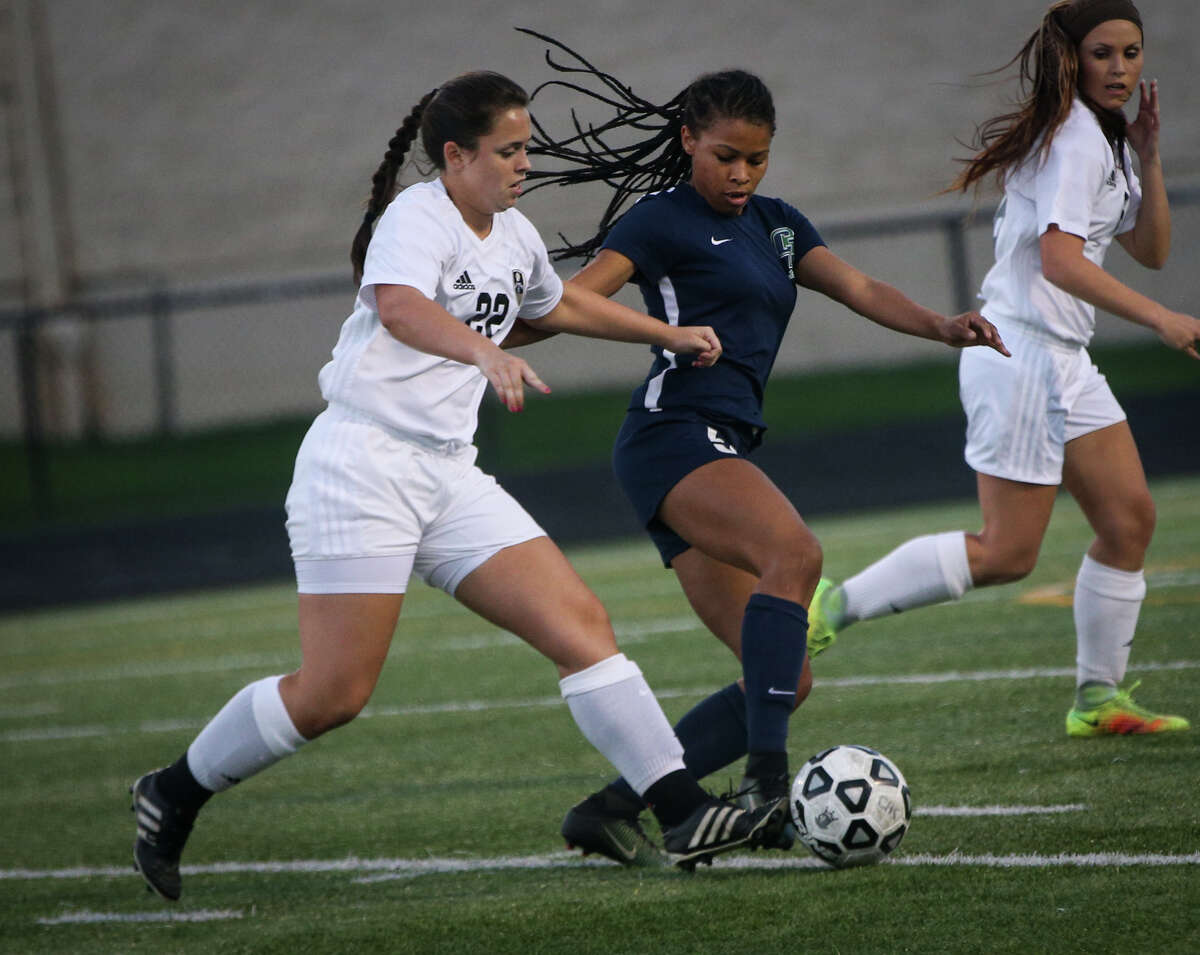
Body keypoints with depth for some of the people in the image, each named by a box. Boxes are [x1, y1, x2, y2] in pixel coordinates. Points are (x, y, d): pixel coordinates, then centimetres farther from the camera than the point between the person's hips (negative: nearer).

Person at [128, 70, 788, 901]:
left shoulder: (514, 237, 14)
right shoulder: (416, 218, -12)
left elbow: (557, 303, 38)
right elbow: (398, 305, -35)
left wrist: (667, 335, 41)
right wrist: (486, 351, -52)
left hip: (449, 476, 8)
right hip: (364, 464, -8)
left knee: (582, 626, -5)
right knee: (335, 692, -10)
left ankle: (684, 814, -8)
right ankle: (175, 794, 11)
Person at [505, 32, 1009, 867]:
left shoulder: (777, 226, 23)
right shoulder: (664, 219, 1)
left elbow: (860, 290, 12)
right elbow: (572, 302, -7)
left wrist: (944, 326, -6)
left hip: (726, 453, 9)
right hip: (673, 437, -9)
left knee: (785, 681, 2)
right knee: (795, 550, -35)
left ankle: (612, 809, 6)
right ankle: (768, 780, -38)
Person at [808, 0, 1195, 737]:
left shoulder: (1106, 142, 17)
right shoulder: (1072, 137, -15)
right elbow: (1060, 260, -24)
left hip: (1063, 360, 10)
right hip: (1022, 352, -10)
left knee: (1130, 518, 6)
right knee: (1006, 553, -11)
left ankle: (1099, 698, 12)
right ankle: (836, 605, -4)